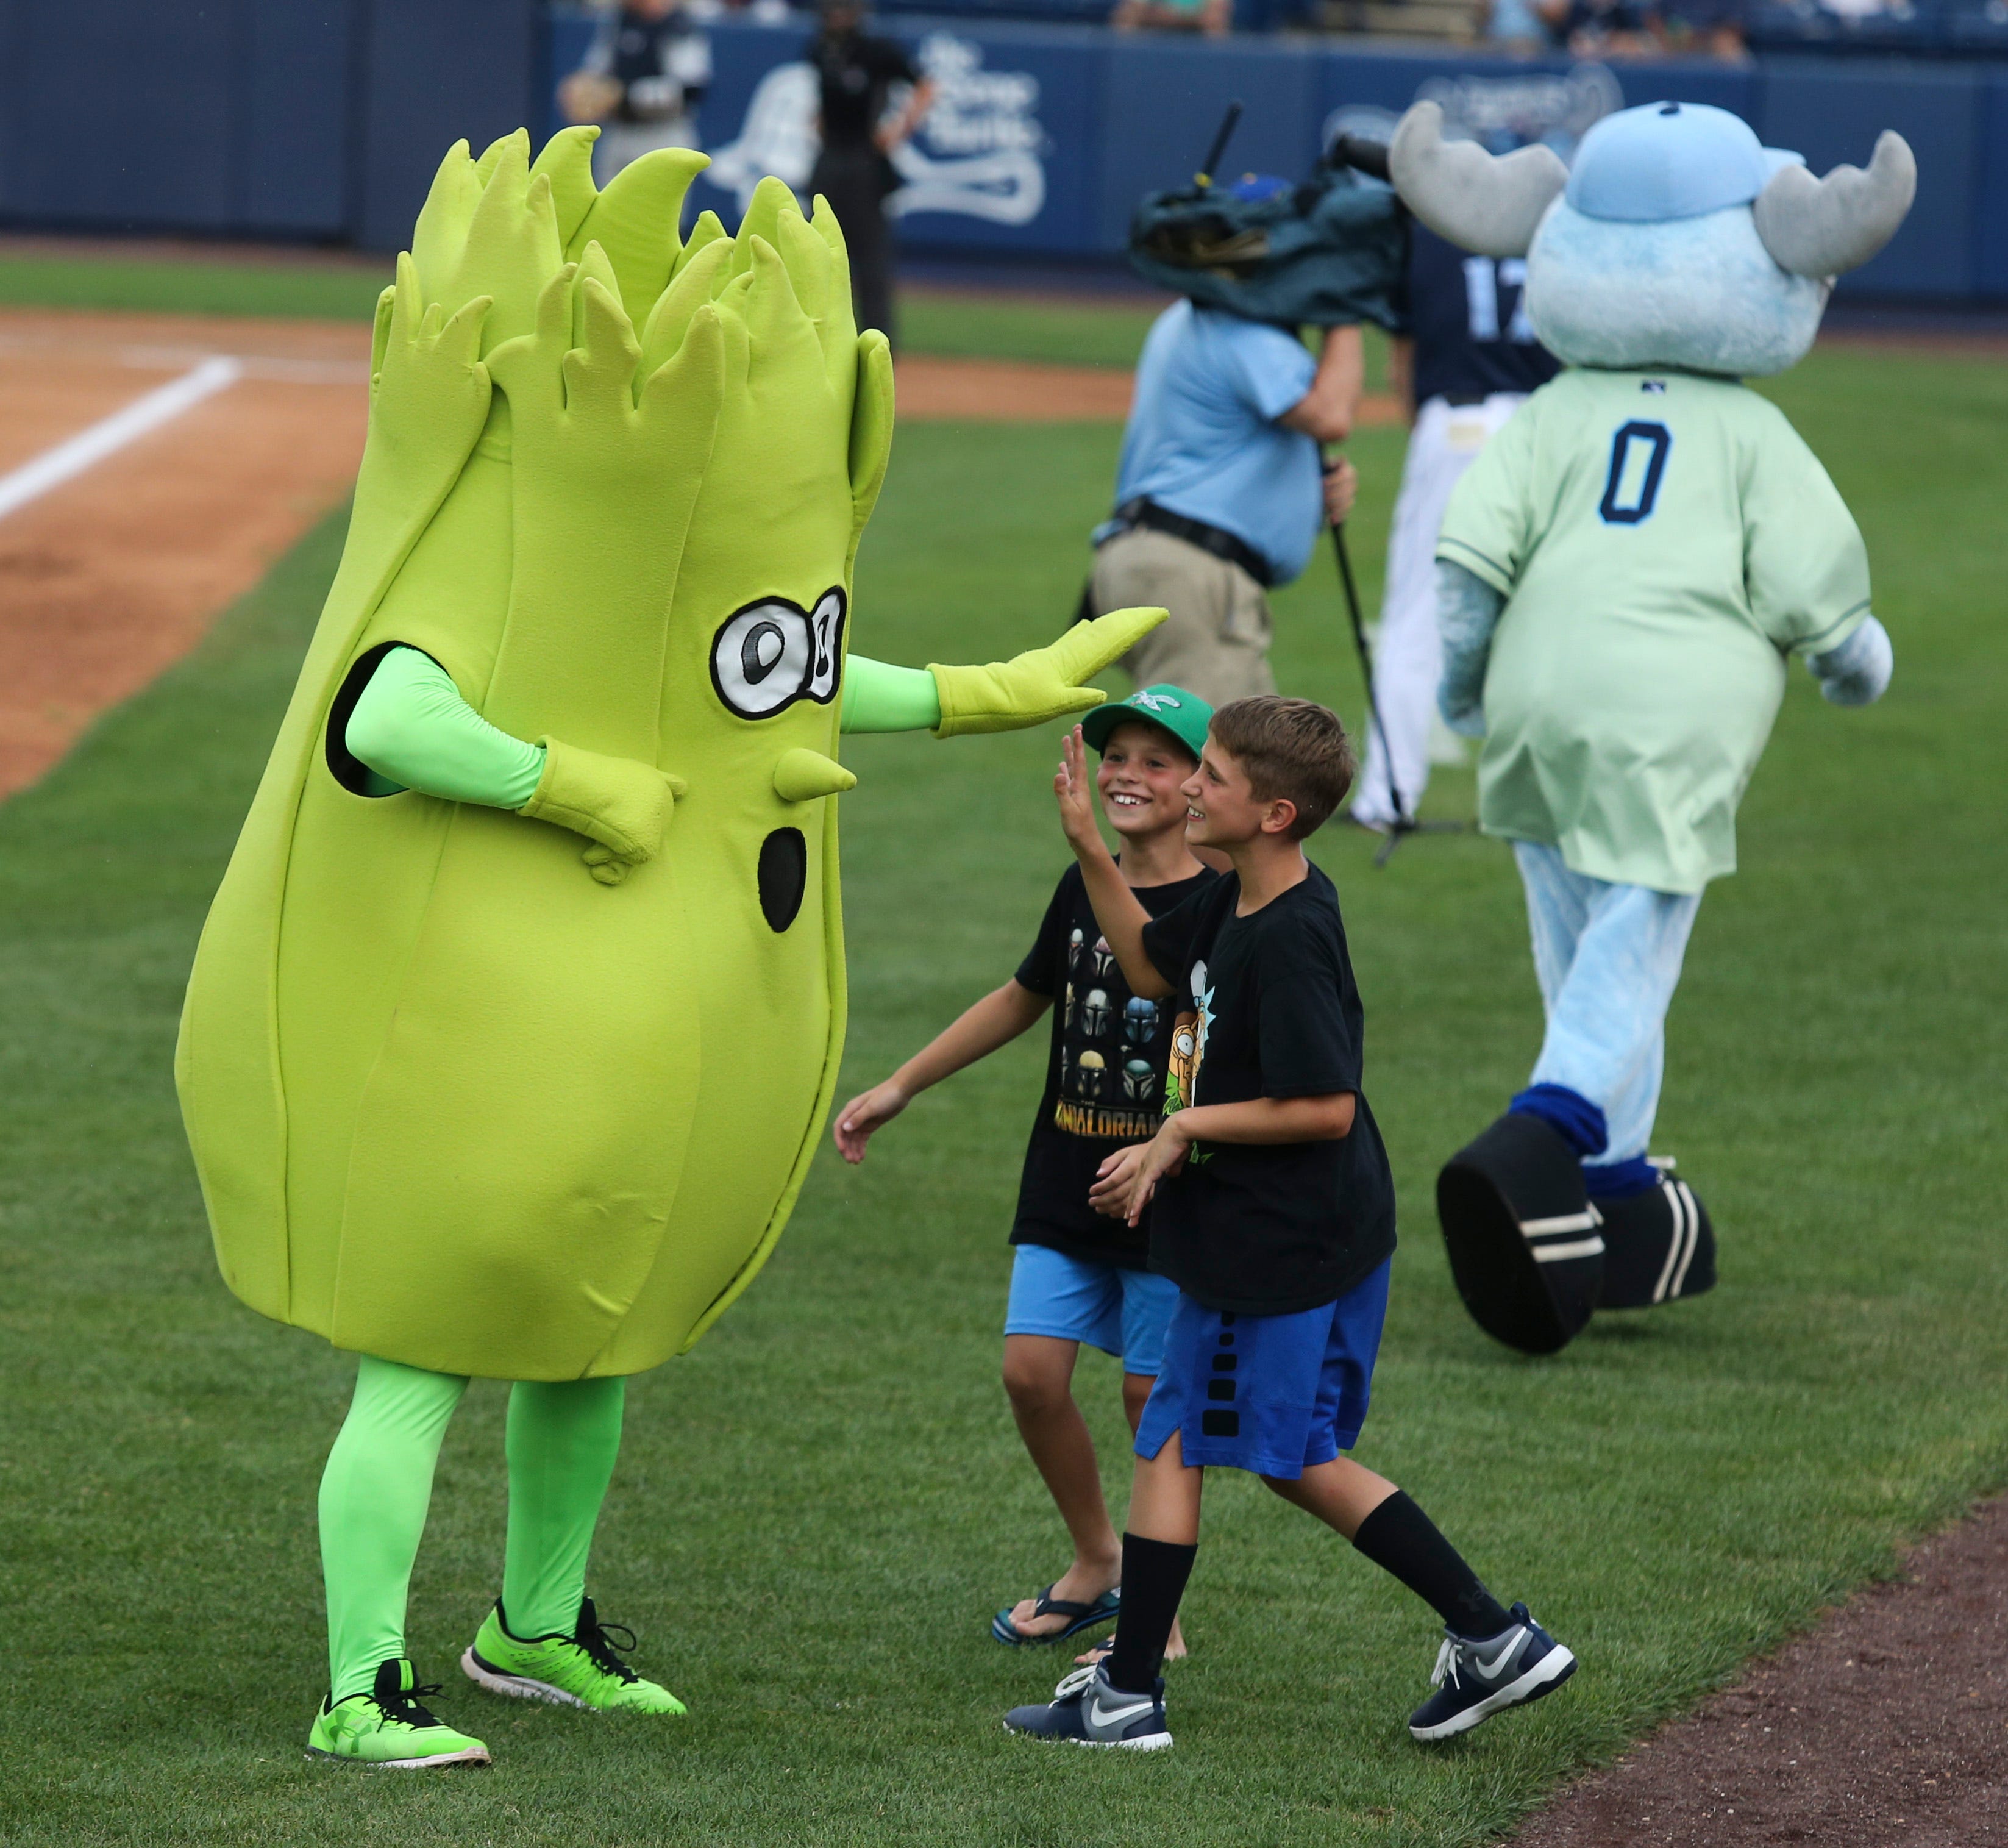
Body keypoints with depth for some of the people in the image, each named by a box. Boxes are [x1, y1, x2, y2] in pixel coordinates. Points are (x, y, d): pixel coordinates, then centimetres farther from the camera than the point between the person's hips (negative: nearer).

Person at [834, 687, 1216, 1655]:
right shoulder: (1082, 890, 7)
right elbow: (1023, 998, 22)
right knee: (1031, 1368, -1)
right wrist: (898, 1089, 26)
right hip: (1065, 1185, 5)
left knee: (1152, 1393, 0)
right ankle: (1095, 1561, 20)